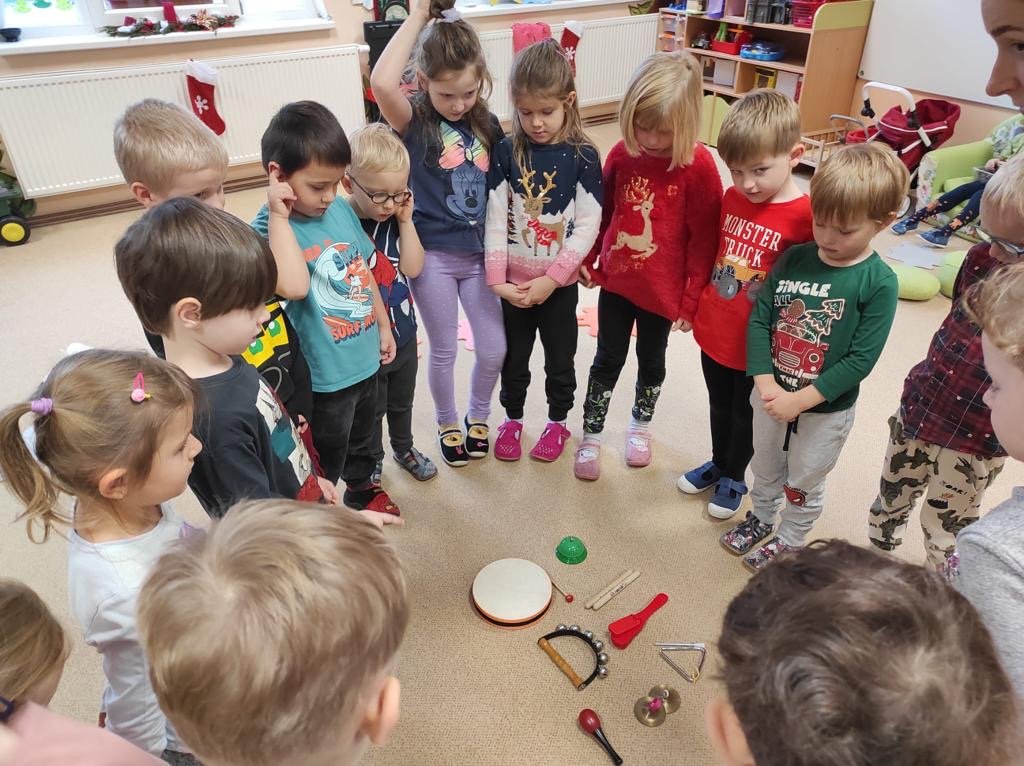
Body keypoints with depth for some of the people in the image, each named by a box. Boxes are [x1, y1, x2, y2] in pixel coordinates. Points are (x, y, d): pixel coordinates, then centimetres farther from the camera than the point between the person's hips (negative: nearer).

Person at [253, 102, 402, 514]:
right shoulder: (269, 228, -22)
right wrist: (279, 216, -35)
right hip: (326, 373, -7)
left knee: (362, 436, 30)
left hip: (366, 357, 7)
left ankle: (362, 488, 55)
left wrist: (383, 325, 15)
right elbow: (293, 286, -42)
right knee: (327, 455, 15)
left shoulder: (342, 209, -4)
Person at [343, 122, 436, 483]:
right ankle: (372, 463, 44)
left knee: (402, 401, 28)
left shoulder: (395, 217, -6)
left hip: (403, 333, 5)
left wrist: (406, 221, -16)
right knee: (370, 411, 19)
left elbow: (413, 267, -10)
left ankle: (404, 447, 52)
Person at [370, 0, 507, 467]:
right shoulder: (413, 122, -11)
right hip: (433, 255, -4)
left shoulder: (486, 124, 3)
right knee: (444, 350, 10)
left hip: (480, 253, 4)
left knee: (494, 348, 10)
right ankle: (447, 425, 35)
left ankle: (477, 416, 37)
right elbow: (381, 82, -33)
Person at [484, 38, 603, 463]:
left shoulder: (582, 156, -10)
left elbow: (587, 226, -13)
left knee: (560, 360, 15)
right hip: (513, 282, 2)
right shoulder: (506, 152, -5)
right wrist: (497, 280, -13)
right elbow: (495, 218, -7)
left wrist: (550, 279, -18)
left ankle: (558, 422, 37)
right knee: (514, 357, 17)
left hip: (560, 284, -1)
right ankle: (512, 418, 39)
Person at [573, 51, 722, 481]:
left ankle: (641, 424, 42)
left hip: (662, 288, -2)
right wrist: (587, 260, 7)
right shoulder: (622, 154, -7)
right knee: (607, 360, 13)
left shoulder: (699, 167, -17)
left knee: (651, 360, 18)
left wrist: (691, 299, -9)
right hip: (616, 280, 2)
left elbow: (704, 239, -12)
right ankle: (590, 436, 28)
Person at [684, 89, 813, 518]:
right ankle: (718, 463, 47)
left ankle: (734, 477, 40)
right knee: (719, 406, 24)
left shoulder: (805, 216, -22)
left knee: (745, 413, 18)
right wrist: (694, 303, 14)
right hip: (714, 330, 5)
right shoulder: (731, 198, -4)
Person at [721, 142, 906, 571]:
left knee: (804, 483, 18)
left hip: (827, 409, -3)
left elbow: (861, 359, -20)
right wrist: (765, 384, -19)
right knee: (765, 468, 26)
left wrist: (800, 400, -25)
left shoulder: (878, 282, -18)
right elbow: (759, 319, -8)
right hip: (771, 395, 4)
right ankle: (761, 517, 51)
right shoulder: (794, 259, -7)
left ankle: (789, 540, 42)